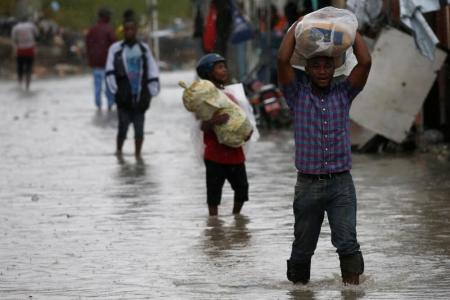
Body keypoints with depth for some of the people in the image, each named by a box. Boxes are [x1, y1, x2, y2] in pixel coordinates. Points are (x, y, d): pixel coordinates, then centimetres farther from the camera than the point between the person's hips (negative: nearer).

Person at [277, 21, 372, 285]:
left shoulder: (343, 93, 8)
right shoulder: (298, 93, 5)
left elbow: (366, 62, -5)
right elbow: (283, 60, -9)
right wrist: (296, 27, 0)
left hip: (341, 183, 0)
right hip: (308, 184, 0)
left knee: (347, 242, -13)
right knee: (303, 247, 10)